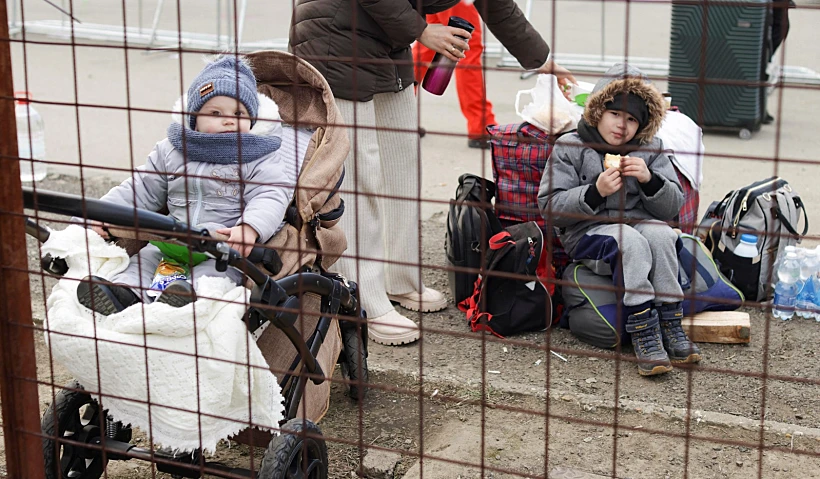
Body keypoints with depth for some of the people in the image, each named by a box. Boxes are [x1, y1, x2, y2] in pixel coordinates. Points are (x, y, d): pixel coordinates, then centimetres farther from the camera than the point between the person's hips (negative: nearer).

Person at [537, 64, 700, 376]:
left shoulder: (650, 151, 10)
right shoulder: (570, 148, 2)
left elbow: (672, 208, 5)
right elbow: (550, 208, -5)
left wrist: (650, 179, -15)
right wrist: (595, 192, -20)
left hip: (639, 224, 3)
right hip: (587, 232, -3)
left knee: (660, 232, -32)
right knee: (630, 241, -35)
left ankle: (670, 323, -29)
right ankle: (642, 331, -36)